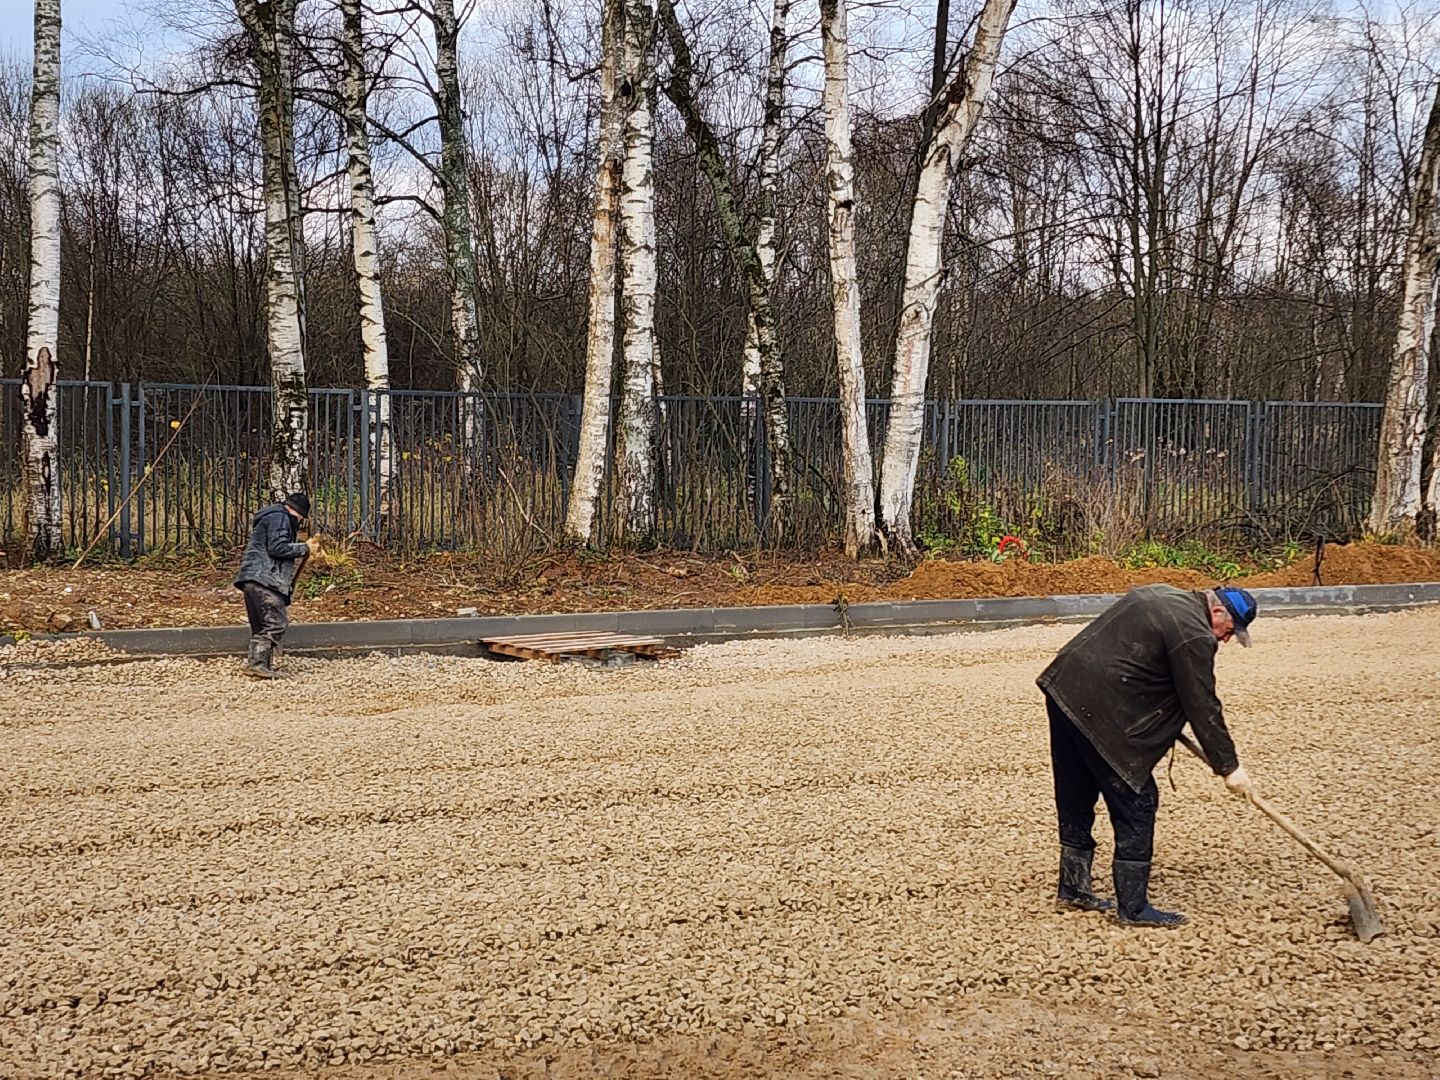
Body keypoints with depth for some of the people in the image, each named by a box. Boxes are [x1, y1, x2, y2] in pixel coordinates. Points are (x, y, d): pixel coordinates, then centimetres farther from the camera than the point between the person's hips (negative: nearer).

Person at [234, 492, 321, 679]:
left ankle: (257, 665, 11)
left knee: (261, 626, 12)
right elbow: (277, 548, -16)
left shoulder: (271, 517, 30)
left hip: (253, 580, 11)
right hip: (263, 579, -11)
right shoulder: (279, 518, -4)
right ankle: (257, 663, -21)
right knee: (277, 621, -15)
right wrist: (305, 548, -7)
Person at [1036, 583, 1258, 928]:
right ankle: (1133, 907, 3)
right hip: (1098, 709, -10)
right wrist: (1229, 767, -2)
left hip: (1064, 688, 10)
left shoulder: (1164, 596, 17)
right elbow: (1203, 708, -10)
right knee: (1136, 802, -1)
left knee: (1076, 798, 19)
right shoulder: (1193, 634, -12)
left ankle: (1073, 888, 31)